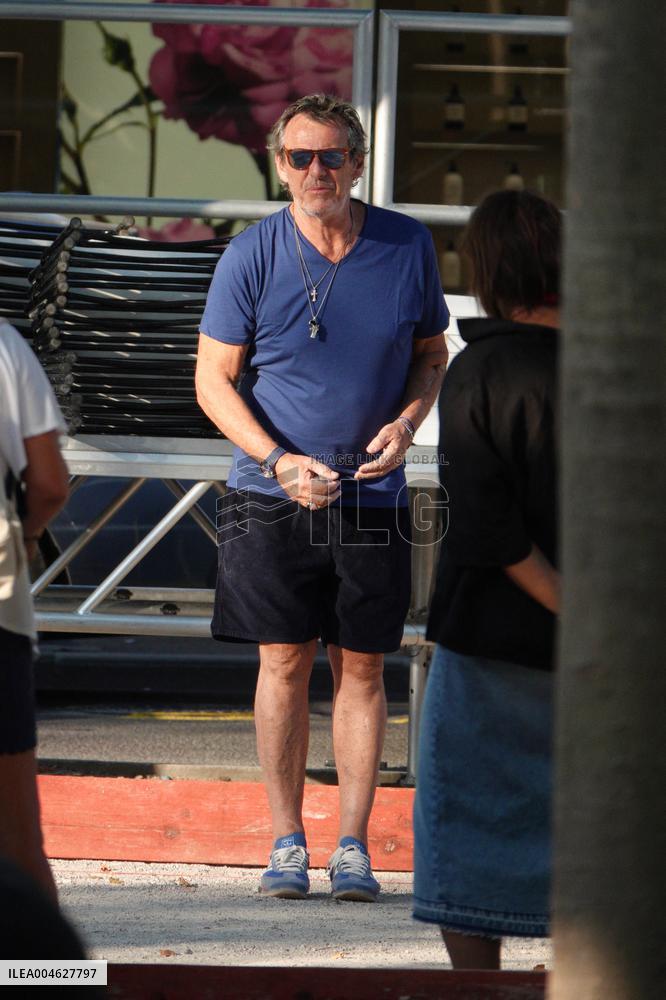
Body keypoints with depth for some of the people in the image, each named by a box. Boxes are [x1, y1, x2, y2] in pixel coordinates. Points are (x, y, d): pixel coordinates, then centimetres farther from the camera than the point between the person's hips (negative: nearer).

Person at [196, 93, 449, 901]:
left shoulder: (407, 247, 0)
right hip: (273, 497, -1)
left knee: (361, 667, 3)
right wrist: (281, 462, -16)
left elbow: (431, 353, 13)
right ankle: (286, 843, 9)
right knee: (284, 661, 0)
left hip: (372, 495, 1)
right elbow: (213, 380, -3)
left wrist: (406, 422, -8)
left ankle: (353, 847, 9)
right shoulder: (252, 255, -6)